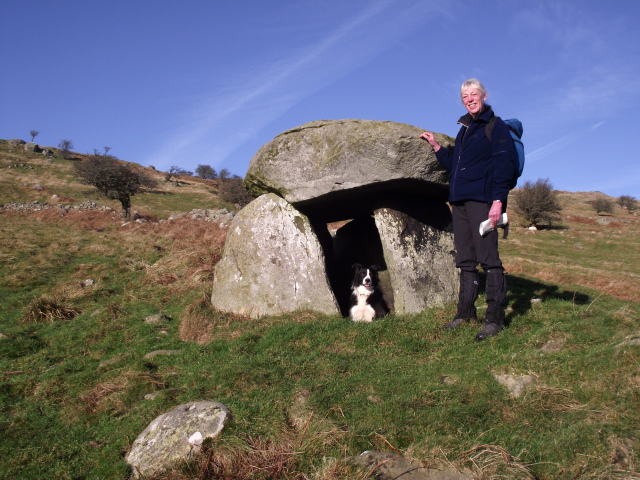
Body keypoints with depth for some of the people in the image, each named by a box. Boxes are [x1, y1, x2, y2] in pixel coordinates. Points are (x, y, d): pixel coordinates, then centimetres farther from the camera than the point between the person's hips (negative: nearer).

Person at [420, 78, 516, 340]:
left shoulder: (496, 127, 0)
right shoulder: (464, 130, 23)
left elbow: (503, 166, -9)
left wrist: (498, 201, -18)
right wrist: (437, 146, 18)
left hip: (482, 199, -7)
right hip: (459, 200, 8)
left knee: (488, 257, -9)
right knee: (465, 260, 9)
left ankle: (495, 318, -5)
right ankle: (466, 311, 17)